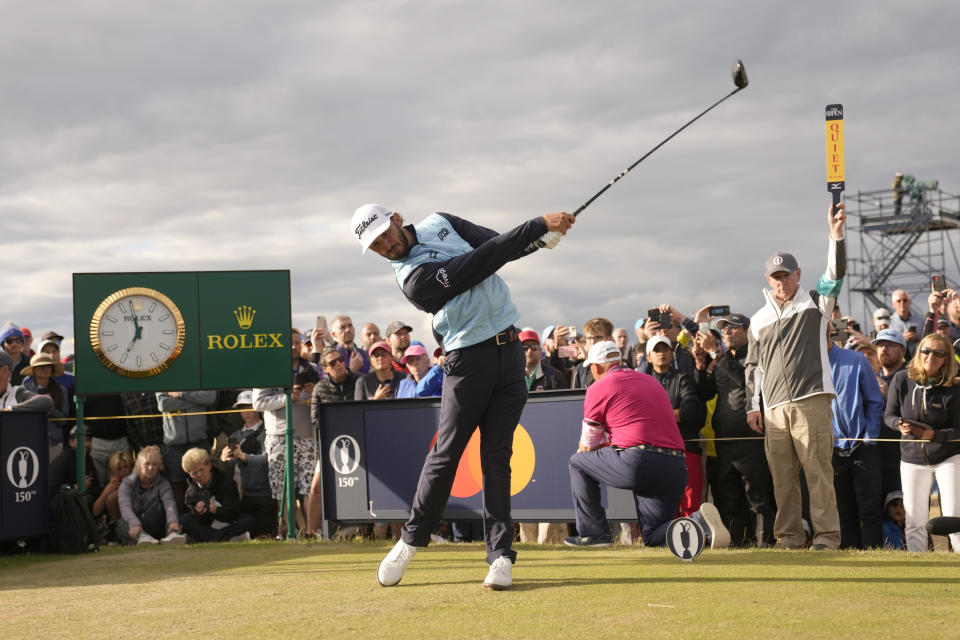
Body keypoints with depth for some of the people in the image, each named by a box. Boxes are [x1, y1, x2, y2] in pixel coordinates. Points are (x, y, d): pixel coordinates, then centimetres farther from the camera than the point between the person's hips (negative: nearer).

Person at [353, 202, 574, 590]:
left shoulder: (439, 222, 11)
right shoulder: (414, 277, -14)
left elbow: (496, 245, 12)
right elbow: (481, 263, -18)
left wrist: (542, 238, -8)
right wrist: (539, 224, -15)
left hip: (508, 350, 5)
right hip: (469, 357, -5)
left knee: (497, 456, 1)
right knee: (447, 452, -3)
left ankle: (500, 554, -1)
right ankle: (412, 541, 15)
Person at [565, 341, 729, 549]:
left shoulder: (598, 388, 6)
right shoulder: (652, 381, 26)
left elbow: (587, 446, 14)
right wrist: (609, 442, 47)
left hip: (637, 463, -6)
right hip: (676, 467, 6)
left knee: (578, 462, 17)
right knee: (654, 538, 13)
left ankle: (593, 534, 13)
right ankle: (699, 522, -16)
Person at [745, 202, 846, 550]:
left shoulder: (815, 304, 8)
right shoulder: (759, 320, 19)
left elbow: (836, 274, -8)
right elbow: (753, 366, 21)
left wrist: (836, 235, -22)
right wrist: (753, 406, 13)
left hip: (810, 402, -4)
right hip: (774, 408, 4)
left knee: (817, 470, -8)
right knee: (782, 477, 4)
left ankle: (827, 536, -7)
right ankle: (789, 537, 11)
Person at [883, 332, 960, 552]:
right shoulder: (902, 380, -6)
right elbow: (889, 415, 1)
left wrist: (933, 434, -28)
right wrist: (900, 425, -21)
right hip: (912, 458, 2)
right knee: (914, 521, 2)